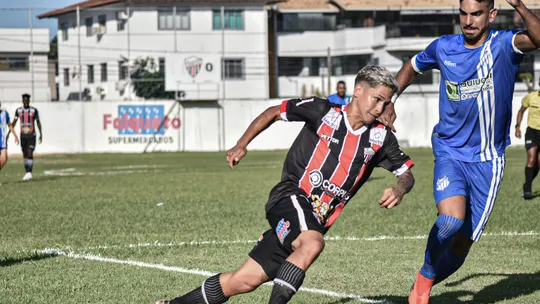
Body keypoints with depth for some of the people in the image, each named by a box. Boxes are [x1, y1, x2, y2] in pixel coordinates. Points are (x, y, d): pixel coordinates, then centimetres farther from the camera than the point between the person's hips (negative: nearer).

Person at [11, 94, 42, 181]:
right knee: (25, 155, 8)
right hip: (23, 136, 3)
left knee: (30, 154, -14)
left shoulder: (34, 110, -5)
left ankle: (29, 173, -17)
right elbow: (14, 122, 5)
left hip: (31, 135, -3)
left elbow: (38, 122, 3)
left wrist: (41, 134, 0)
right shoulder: (18, 110, 1)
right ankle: (28, 173, 17)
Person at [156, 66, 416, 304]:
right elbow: (274, 112, 9)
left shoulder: (380, 137, 3)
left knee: (245, 281, 0)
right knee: (312, 243, -38)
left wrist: (399, 190, -15)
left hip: (315, 220, 4)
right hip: (291, 197, -4)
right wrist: (241, 145, 6)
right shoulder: (323, 111, -5)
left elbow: (407, 174, 9)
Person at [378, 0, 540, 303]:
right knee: (451, 219, -27)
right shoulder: (443, 47, -1)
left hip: (488, 161, 0)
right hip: (451, 153, 0)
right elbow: (412, 67, 21)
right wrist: (388, 103, 10)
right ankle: (425, 276, -1)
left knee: (462, 245, 4)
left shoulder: (503, 44, -11)